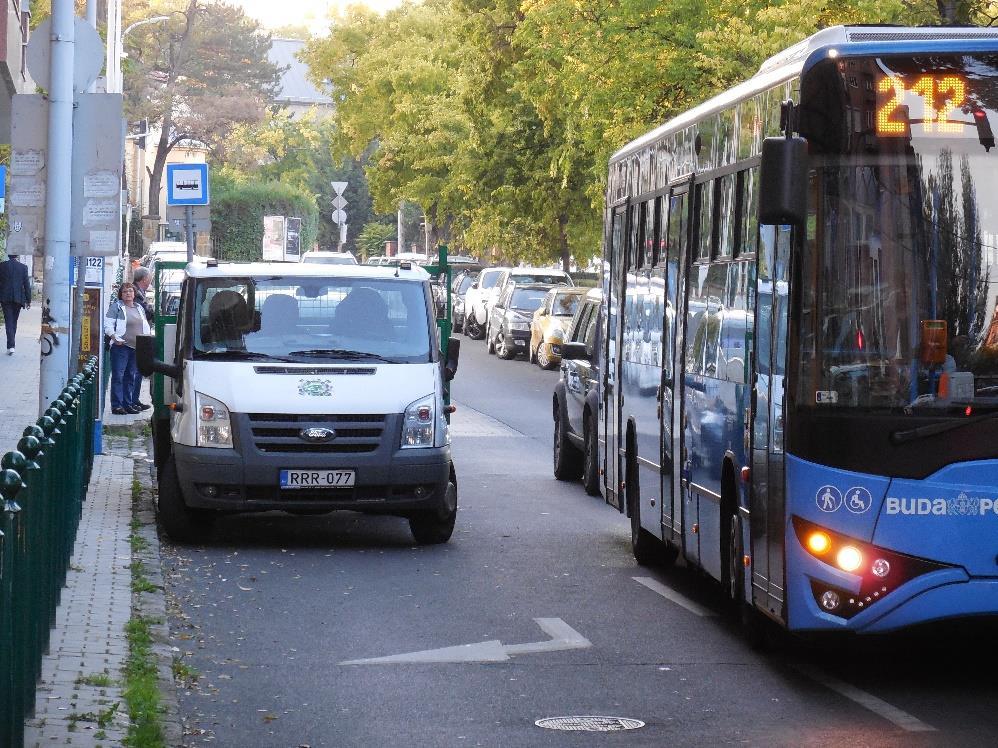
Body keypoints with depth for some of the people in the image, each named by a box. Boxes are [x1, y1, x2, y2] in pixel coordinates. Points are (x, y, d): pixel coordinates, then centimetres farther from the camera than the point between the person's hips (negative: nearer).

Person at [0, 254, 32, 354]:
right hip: (18, 298, 1)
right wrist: (28, 300, 7)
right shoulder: (23, 267, -1)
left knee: (9, 321, -3)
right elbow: (27, 285, 1)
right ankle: (11, 345, 21)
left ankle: (11, 346, -16)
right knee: (14, 321, 15)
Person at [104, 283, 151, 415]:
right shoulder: (116, 307, 0)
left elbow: (145, 326, 25)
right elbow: (108, 324, -7)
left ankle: (128, 403, 15)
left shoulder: (140, 309, 19)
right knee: (118, 376, -8)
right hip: (121, 346, -6)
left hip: (137, 347, 6)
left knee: (132, 377, 9)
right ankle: (116, 405, -9)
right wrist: (114, 336, -21)